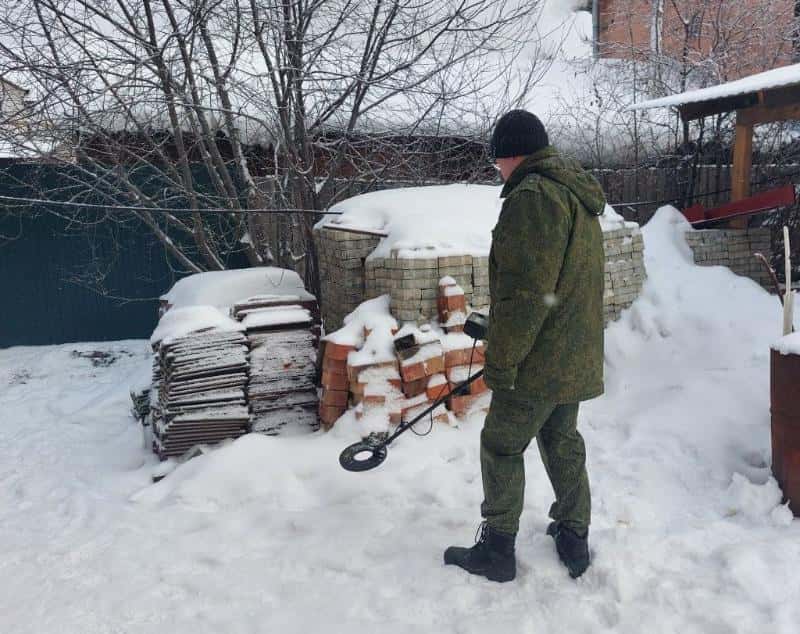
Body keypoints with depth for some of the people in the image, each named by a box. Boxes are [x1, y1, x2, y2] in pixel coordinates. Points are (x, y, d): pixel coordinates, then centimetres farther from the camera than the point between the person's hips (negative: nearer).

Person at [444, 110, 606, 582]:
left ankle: (498, 551, 16)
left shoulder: (533, 195, -18)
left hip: (540, 361, -9)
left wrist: (501, 360, -18)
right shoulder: (577, 194, 15)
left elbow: (527, 291, -25)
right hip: (576, 356, 10)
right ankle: (574, 538, 31)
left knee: (502, 446, 4)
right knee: (562, 441, 20)